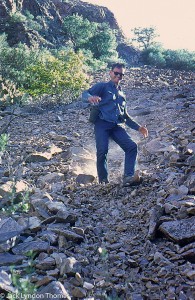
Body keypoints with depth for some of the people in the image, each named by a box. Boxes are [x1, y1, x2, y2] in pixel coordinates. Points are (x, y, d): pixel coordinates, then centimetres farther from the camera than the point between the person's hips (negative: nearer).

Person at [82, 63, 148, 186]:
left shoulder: (122, 94, 31)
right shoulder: (102, 86, 13)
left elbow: (125, 116, 35)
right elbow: (85, 93, -4)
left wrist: (138, 127, 24)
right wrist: (90, 97, -29)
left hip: (117, 126, 5)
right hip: (102, 124, -5)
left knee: (132, 146, -17)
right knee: (103, 150, -22)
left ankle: (128, 177, -23)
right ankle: (103, 181, -6)